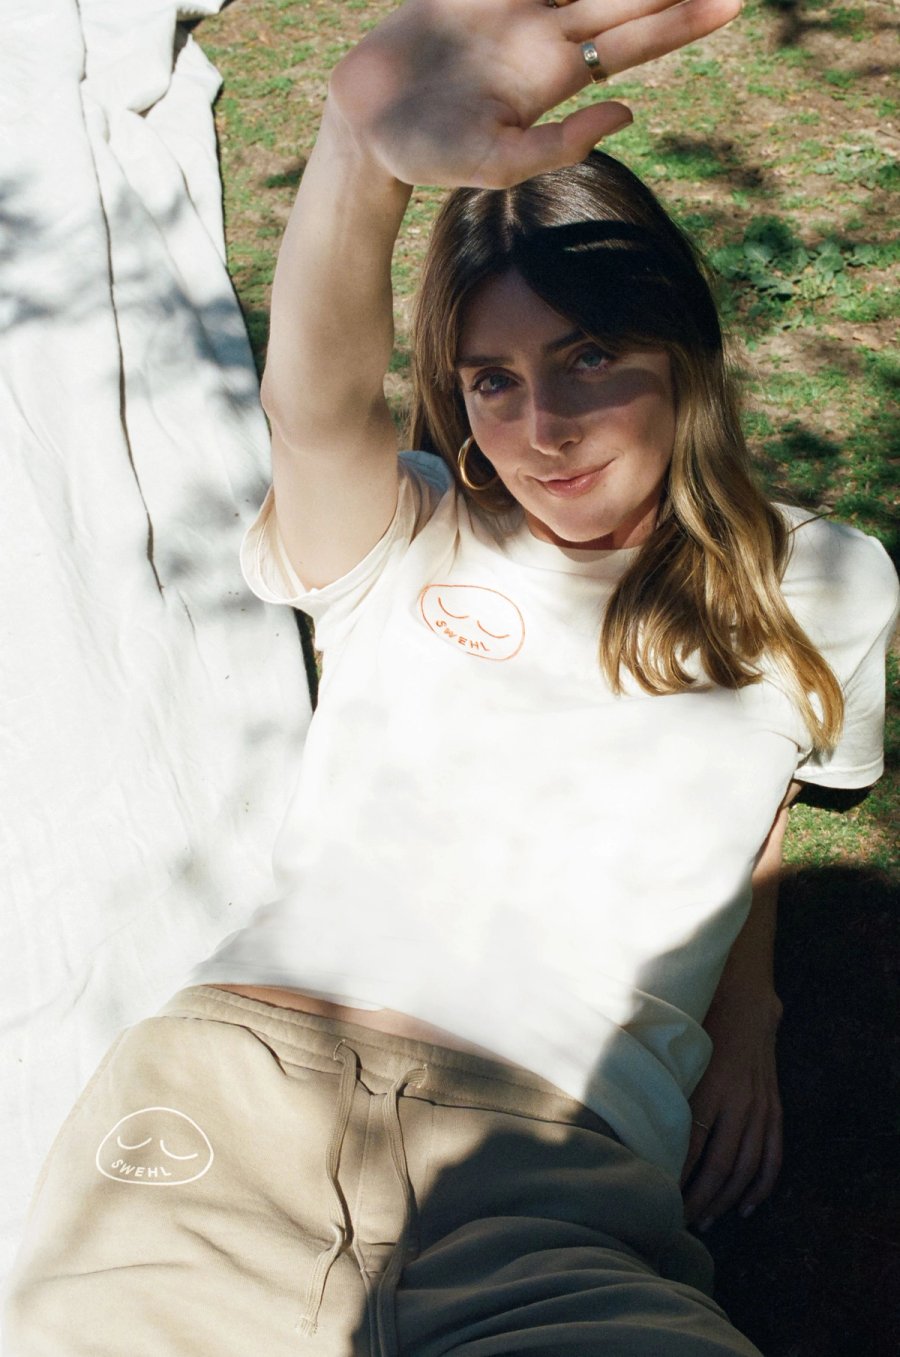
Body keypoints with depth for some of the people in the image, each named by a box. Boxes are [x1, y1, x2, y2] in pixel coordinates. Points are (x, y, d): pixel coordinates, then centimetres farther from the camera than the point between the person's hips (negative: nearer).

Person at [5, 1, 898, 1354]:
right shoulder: (403, 543, 9)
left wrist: (747, 1009, 17)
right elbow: (314, 400, -13)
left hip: (559, 1153, 0)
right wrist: (362, 141, -32)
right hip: (238, 1067, 1)